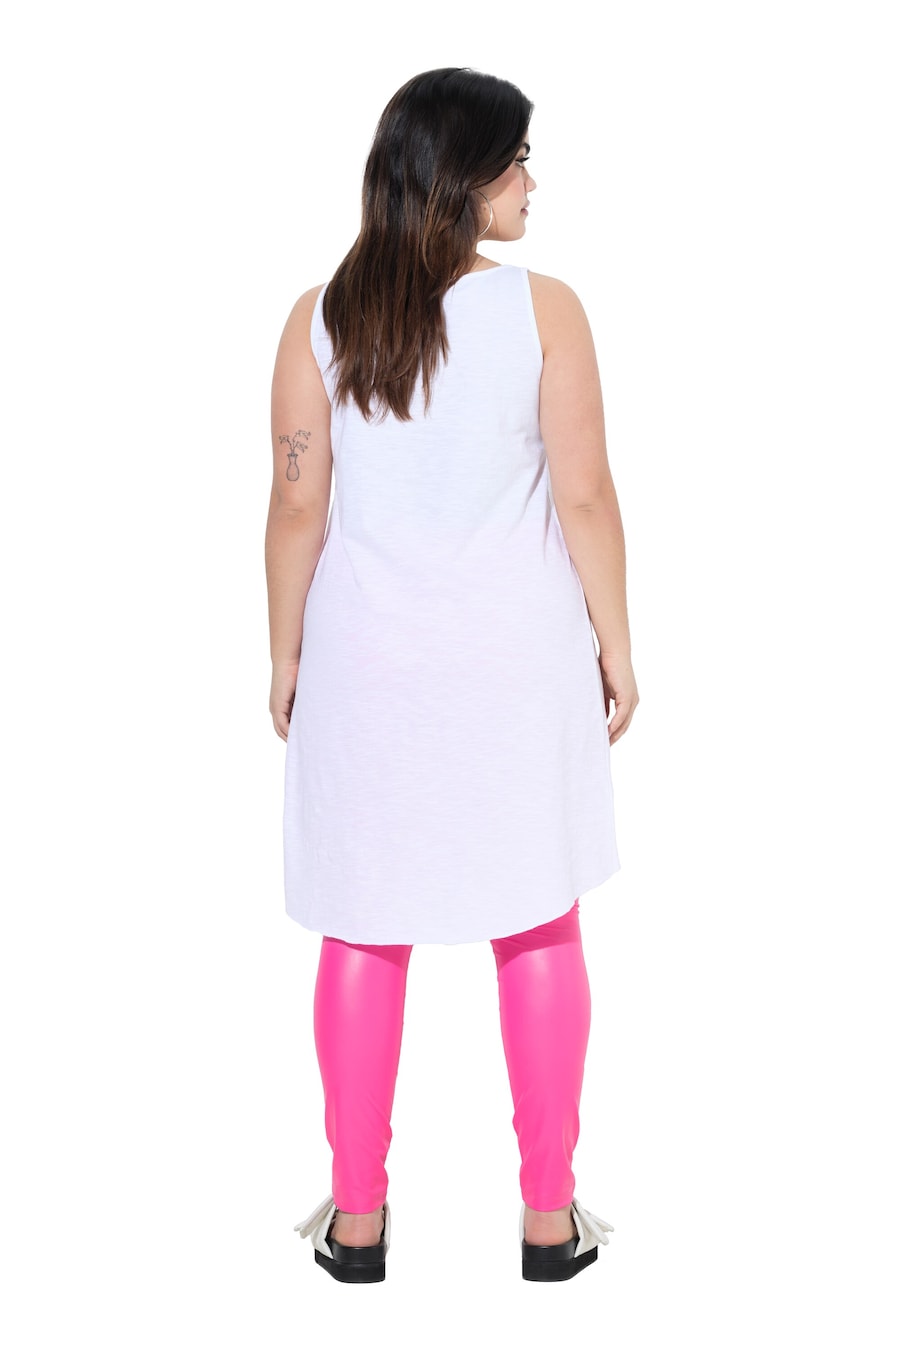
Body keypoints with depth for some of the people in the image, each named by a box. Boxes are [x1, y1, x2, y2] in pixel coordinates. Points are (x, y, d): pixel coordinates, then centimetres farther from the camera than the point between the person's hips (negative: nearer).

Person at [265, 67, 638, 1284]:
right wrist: (616, 643, 4)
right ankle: (549, 1214, 21)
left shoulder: (320, 318, -5)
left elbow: (298, 508, -3)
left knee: (363, 934, 11)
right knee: (540, 925, 12)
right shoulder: (543, 308, -10)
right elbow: (584, 498, -8)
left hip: (368, 663, 1)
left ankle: (358, 1217, 21)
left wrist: (285, 656, 8)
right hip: (517, 660, -1)